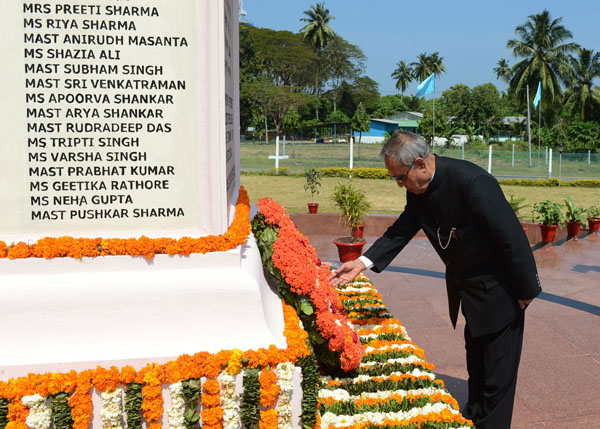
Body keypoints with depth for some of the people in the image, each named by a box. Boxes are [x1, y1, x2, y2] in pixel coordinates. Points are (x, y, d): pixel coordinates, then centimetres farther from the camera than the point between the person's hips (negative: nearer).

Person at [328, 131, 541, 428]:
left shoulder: (472, 182, -33)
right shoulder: (417, 191, -8)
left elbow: (512, 238, -28)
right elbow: (401, 232, 0)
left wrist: (525, 291, -20)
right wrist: (363, 262, -12)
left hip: (497, 288, -8)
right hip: (464, 286, 8)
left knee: (497, 368, 5)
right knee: (475, 356, 26)